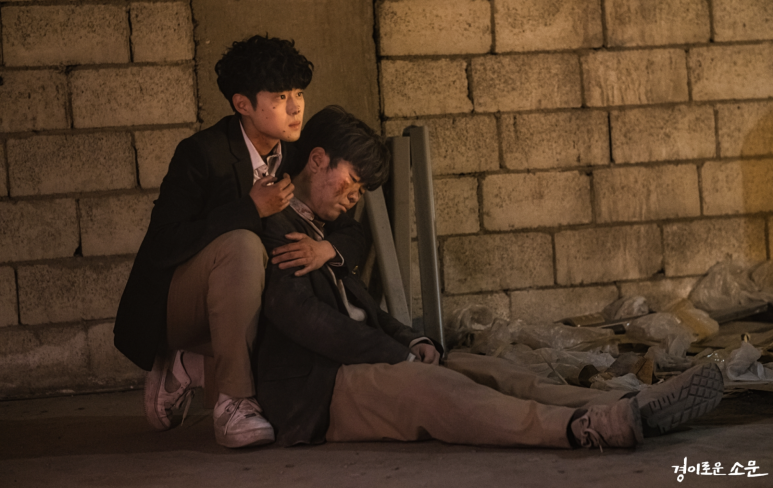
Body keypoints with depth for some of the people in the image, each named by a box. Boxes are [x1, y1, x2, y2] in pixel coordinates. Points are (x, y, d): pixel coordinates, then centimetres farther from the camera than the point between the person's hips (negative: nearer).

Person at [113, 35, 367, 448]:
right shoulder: (201, 154, -18)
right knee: (241, 245, -32)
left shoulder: (298, 158, 0)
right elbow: (163, 246, -27)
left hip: (230, 305, 7)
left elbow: (352, 233, 0)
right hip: (172, 308, -7)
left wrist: (325, 248, -25)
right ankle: (234, 403, -29)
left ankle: (185, 366, 1)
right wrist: (251, 209, -28)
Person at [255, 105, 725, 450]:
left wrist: (412, 341, 5)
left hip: (354, 364, 9)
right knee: (432, 387, -34)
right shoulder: (274, 227, -5)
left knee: (490, 370, -12)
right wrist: (398, 355, -14)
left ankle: (631, 411, -32)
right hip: (314, 392, -9)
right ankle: (578, 427, -58)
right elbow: (298, 313, -19)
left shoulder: (317, 231, 28)